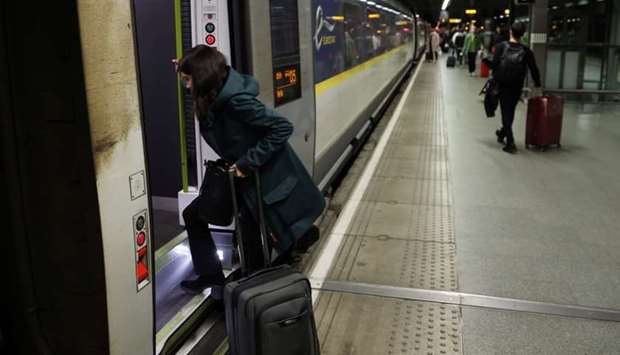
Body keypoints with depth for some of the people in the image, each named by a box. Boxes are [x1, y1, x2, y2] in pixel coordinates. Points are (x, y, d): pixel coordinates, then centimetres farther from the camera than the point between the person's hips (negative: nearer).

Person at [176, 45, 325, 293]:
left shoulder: (237, 101, -27)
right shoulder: (213, 98, -3)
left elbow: (282, 128, -26)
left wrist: (248, 163, -23)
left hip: (266, 176, -8)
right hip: (241, 174, 9)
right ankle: (211, 274, 22)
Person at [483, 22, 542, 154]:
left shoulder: (501, 46, -8)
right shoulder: (526, 51, -2)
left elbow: (494, 65, -13)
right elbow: (534, 70, 0)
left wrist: (484, 59, 6)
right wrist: (538, 87, 10)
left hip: (502, 84, -2)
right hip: (517, 87, 2)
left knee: (506, 112, 2)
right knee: (510, 111, 20)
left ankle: (510, 142, -6)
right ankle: (503, 133, 40)